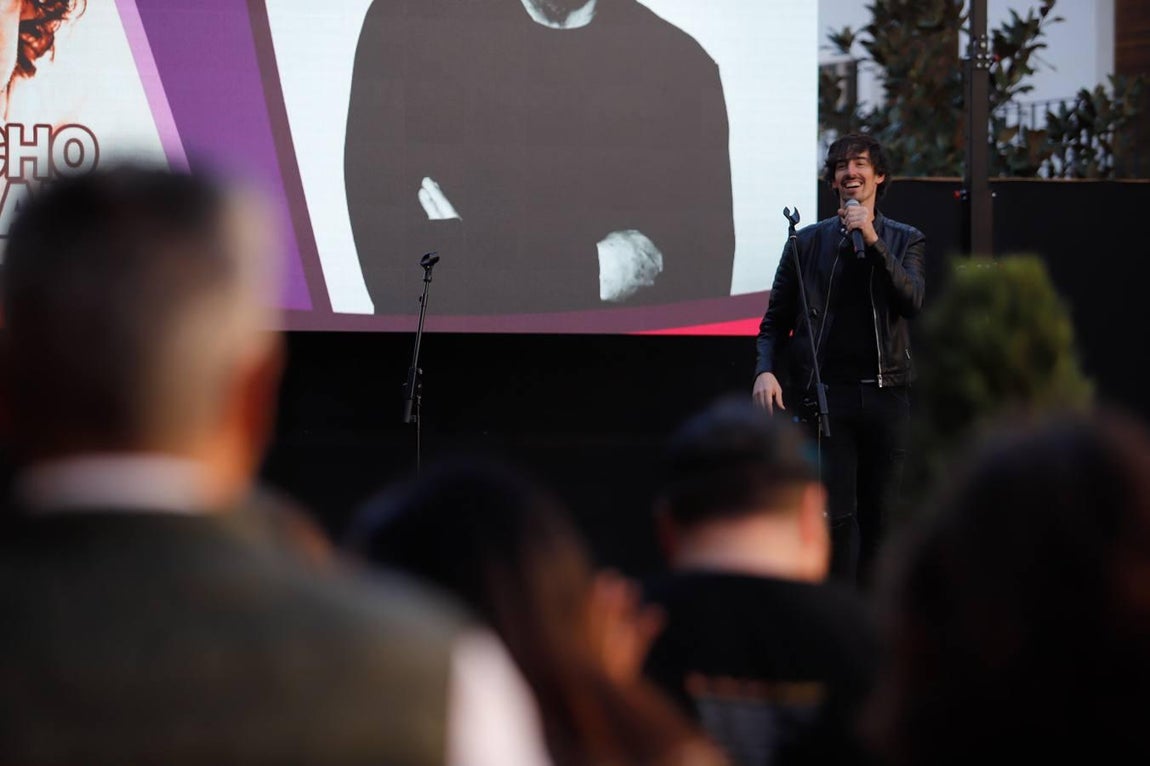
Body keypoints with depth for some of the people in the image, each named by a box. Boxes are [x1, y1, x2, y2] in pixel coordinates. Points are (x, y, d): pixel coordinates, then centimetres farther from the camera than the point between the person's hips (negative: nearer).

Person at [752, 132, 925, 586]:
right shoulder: (809, 241, 9)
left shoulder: (904, 241, 10)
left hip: (886, 395, 1)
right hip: (827, 395, -1)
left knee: (881, 517, 4)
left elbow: (912, 301, -8)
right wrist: (766, 370, -7)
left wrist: (872, 241, -14)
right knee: (836, 515, -7)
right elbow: (776, 318, 10)